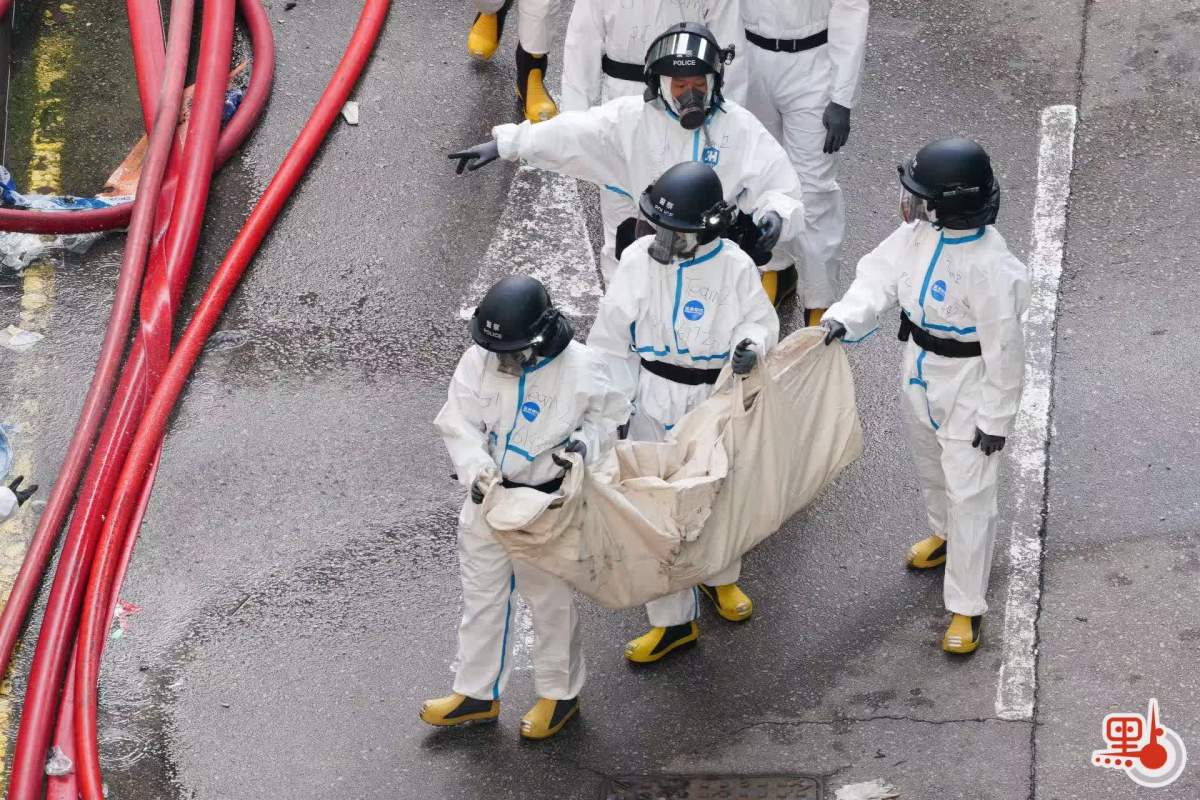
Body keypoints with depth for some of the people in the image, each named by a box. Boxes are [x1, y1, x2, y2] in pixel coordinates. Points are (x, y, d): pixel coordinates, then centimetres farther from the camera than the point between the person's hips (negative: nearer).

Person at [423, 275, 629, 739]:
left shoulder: (580, 370, -20)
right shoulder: (479, 361, -13)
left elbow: (611, 418, -3)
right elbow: (458, 424, -9)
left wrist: (586, 443, -24)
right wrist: (478, 470, -25)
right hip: (488, 497, 4)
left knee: (550, 599, 12)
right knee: (480, 595, 15)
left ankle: (559, 693, 31)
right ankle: (476, 692, 31)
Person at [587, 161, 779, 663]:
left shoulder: (733, 267, -16)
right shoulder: (639, 261, -11)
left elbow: (758, 321, -4)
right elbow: (612, 341, -3)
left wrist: (751, 345, -29)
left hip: (715, 401, 0)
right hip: (655, 404, 0)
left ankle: (719, 578, 50)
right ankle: (673, 620, 13)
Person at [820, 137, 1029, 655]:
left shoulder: (989, 266, -35)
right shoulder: (920, 233, -13)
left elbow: (1004, 347, -26)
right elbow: (879, 275, -9)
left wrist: (996, 418, -18)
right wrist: (845, 318, -28)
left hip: (968, 389, -8)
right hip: (921, 375, 8)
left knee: (968, 494, 0)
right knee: (930, 469, 30)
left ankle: (967, 608, 11)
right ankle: (945, 536, 59)